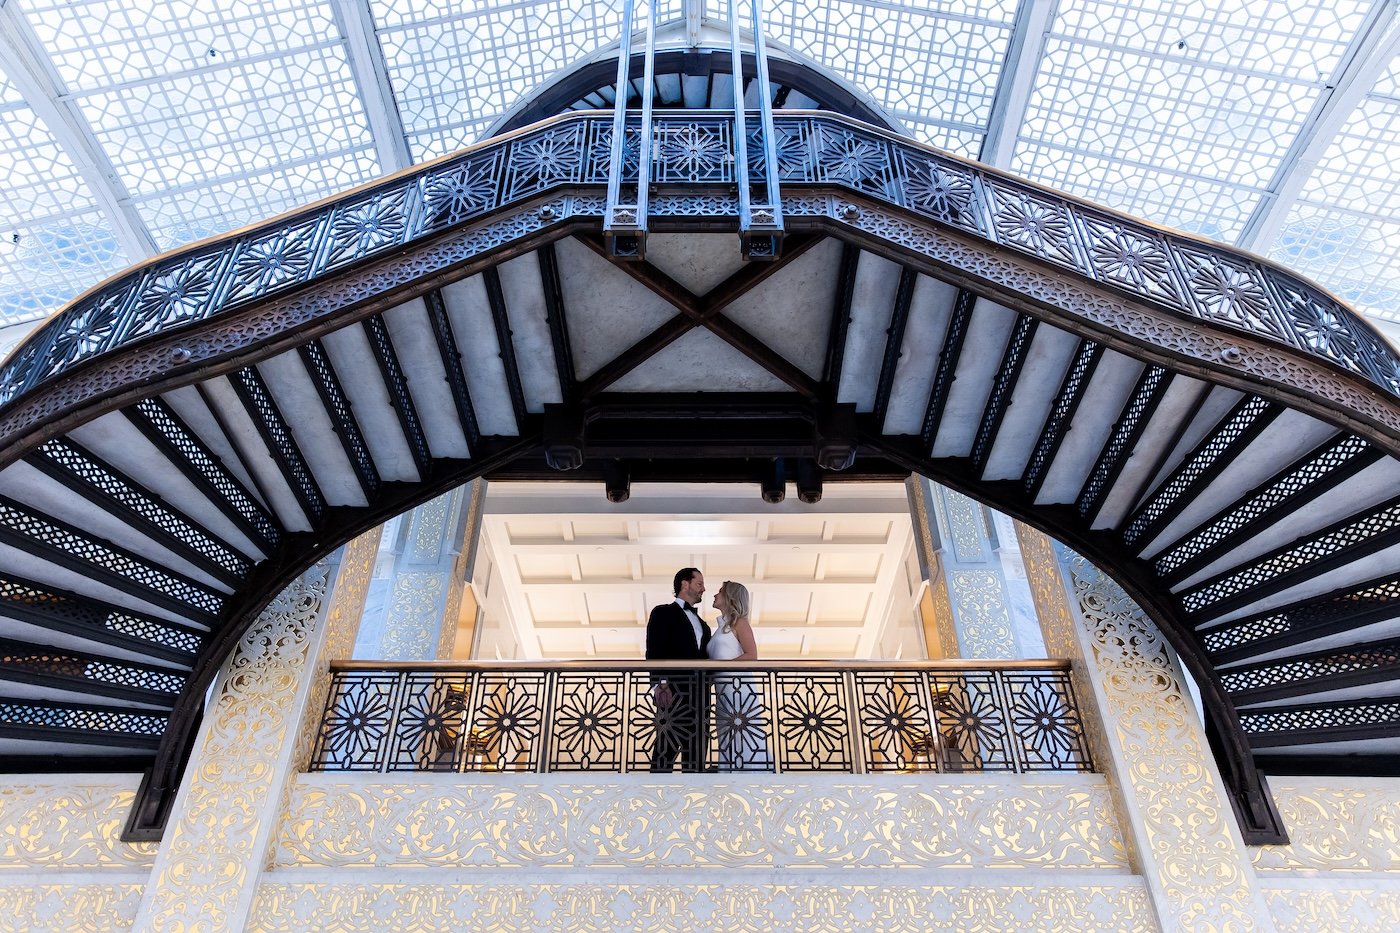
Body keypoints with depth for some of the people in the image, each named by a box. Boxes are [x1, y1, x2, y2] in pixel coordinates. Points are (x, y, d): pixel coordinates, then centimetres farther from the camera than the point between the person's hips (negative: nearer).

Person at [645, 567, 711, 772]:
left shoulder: (701, 623, 27)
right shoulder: (663, 612, 5)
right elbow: (655, 651, -7)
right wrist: (659, 683, -20)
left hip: (700, 693, 7)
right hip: (674, 690, -7)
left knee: (696, 754, 5)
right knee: (666, 750, -9)